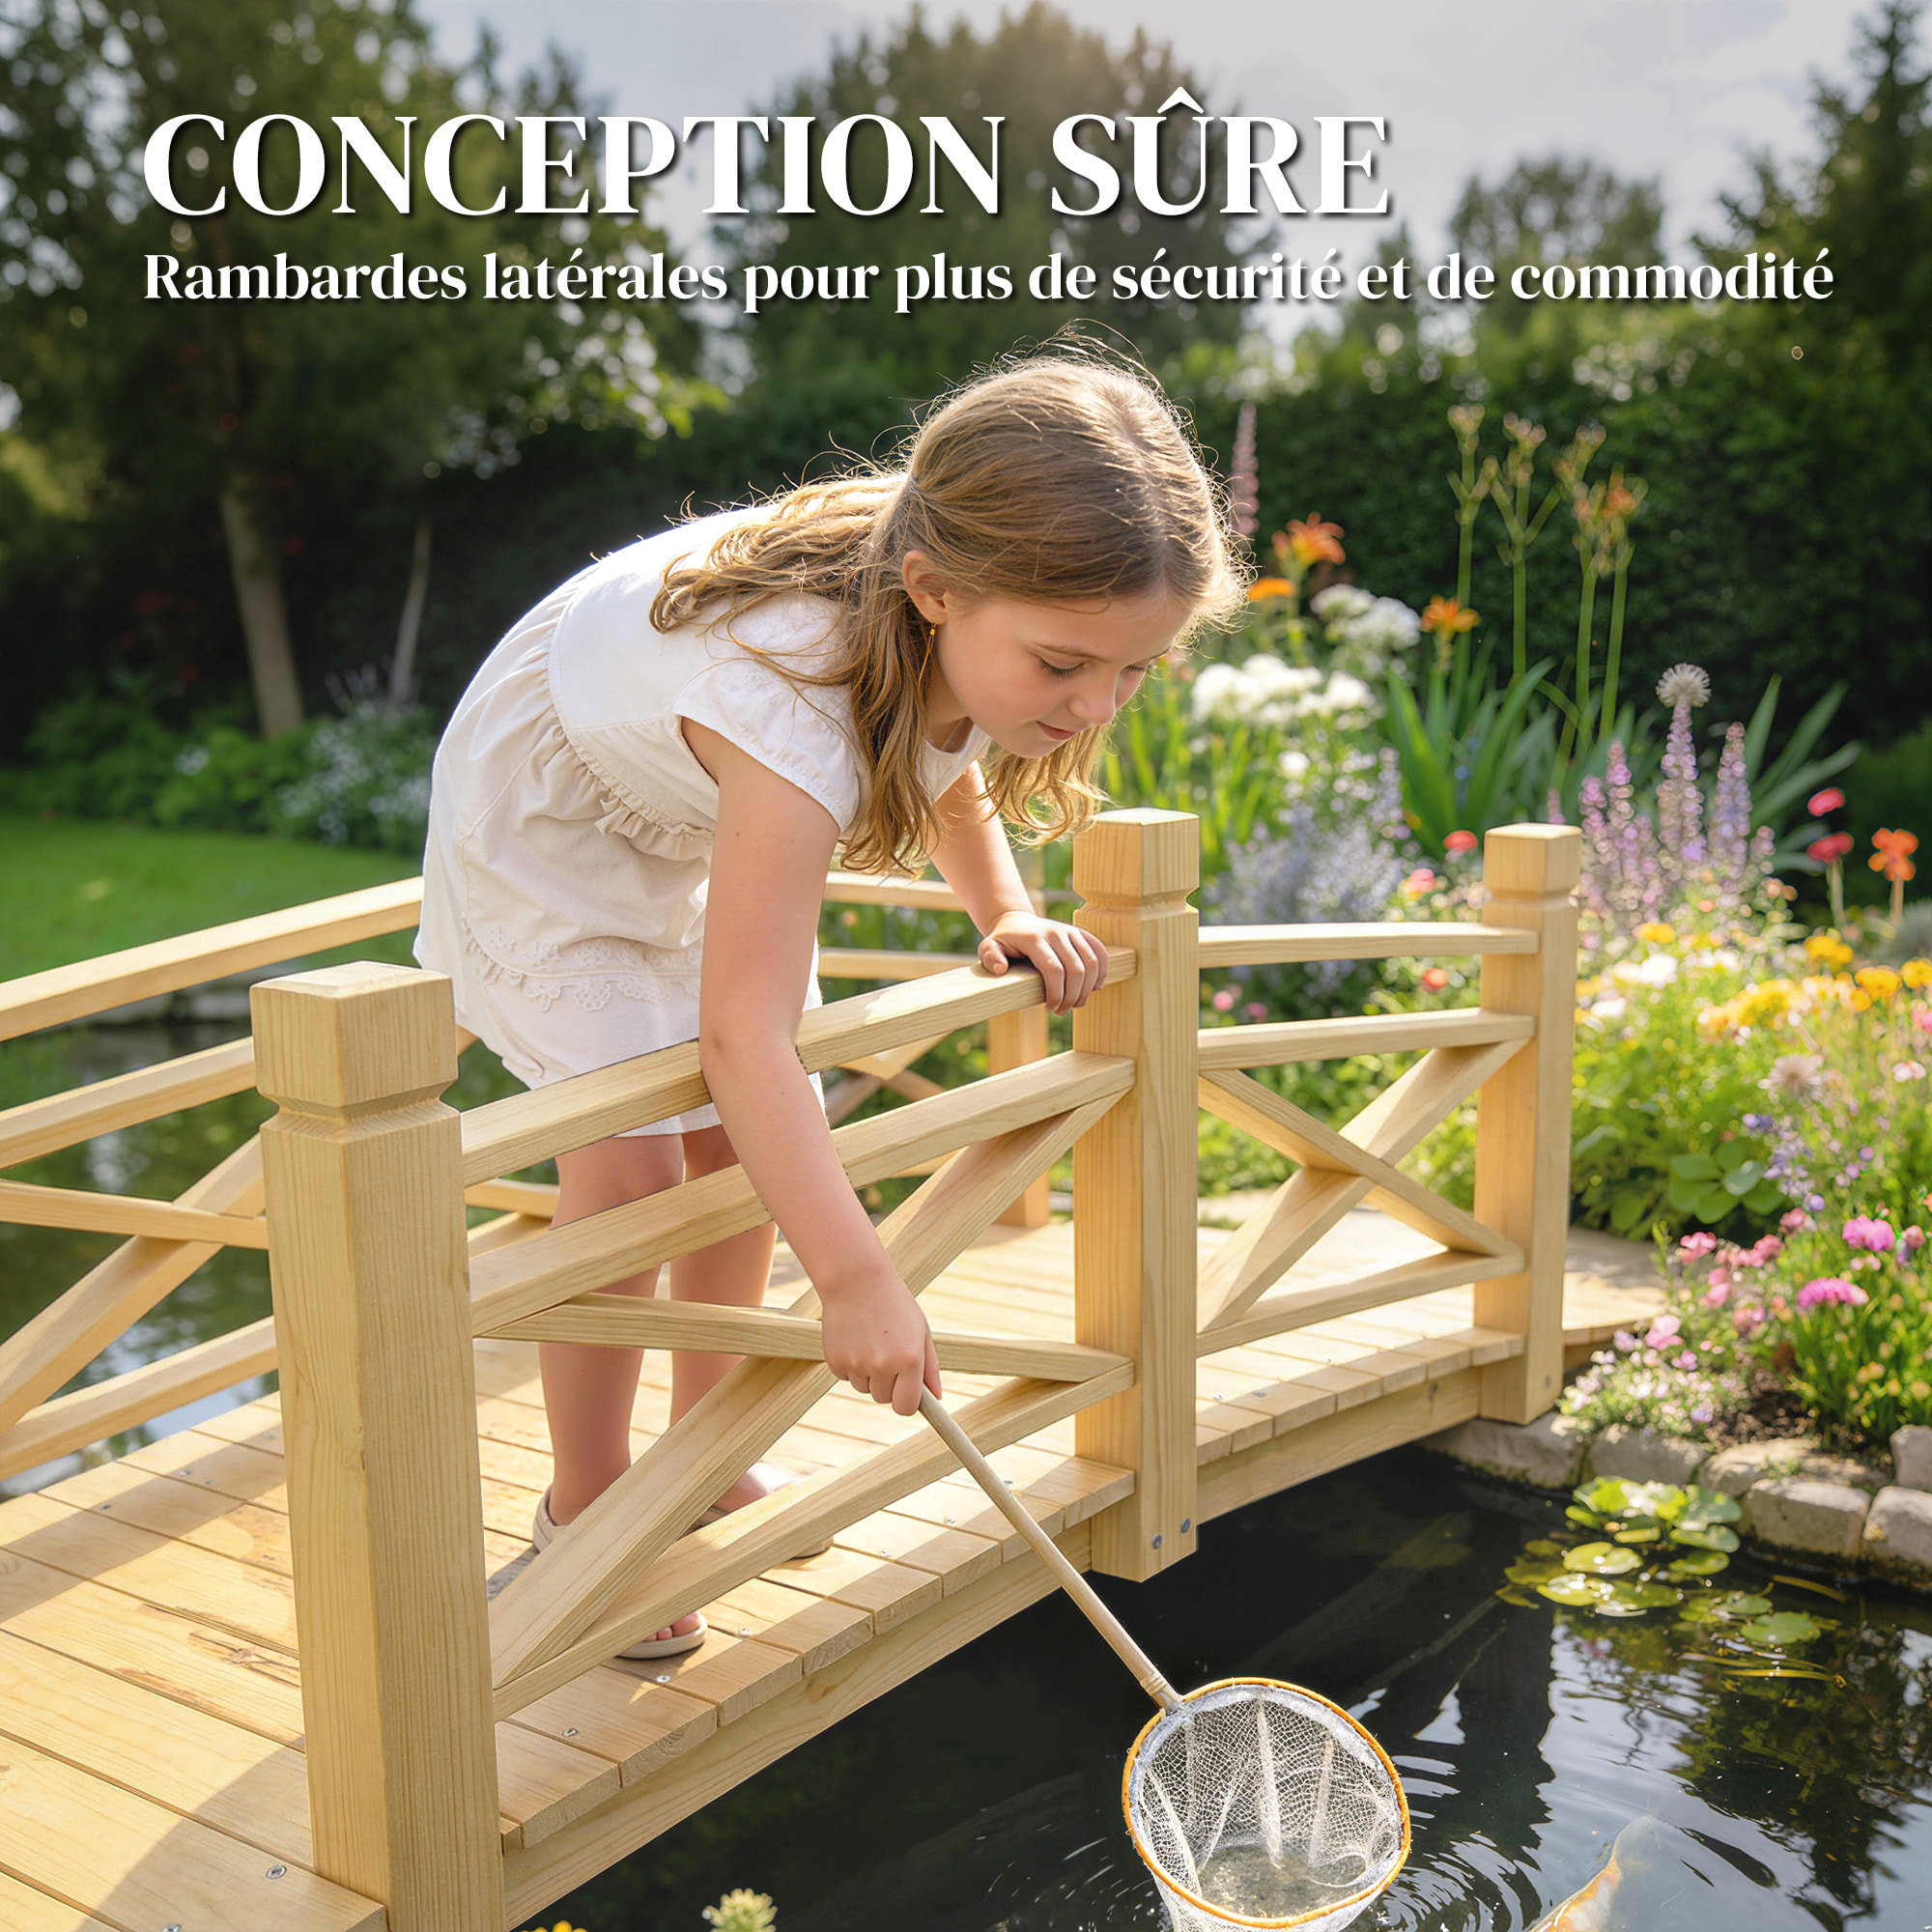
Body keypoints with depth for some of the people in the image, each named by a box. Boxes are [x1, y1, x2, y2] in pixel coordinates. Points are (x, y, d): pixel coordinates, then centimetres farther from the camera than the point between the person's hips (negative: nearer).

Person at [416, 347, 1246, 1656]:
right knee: (627, 1160, -15)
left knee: (745, 1138, 7)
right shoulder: (799, 707, -46)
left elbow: (953, 782, 5)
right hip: (546, 822, -7)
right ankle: (586, 1505, 6)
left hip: (697, 818, 7)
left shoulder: (979, 637, -21)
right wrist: (857, 1277, -51)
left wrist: (1008, 918, -12)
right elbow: (744, 1032, -48)